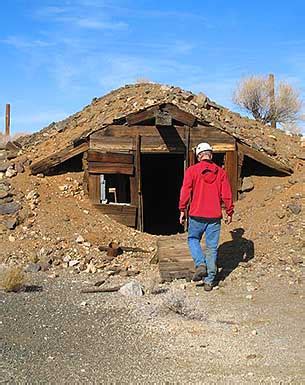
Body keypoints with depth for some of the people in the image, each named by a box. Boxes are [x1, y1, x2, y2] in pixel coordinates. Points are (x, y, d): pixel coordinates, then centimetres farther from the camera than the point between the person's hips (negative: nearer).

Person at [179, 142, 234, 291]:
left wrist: (182, 210, 0)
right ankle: (209, 281, 9)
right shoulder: (220, 172, 3)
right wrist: (229, 212, 11)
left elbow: (186, 191, -6)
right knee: (212, 248, 7)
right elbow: (227, 195, 2)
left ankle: (200, 264, -2)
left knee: (193, 239, 21)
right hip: (215, 217, 2)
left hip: (197, 215, -2)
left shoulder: (192, 170, -2)